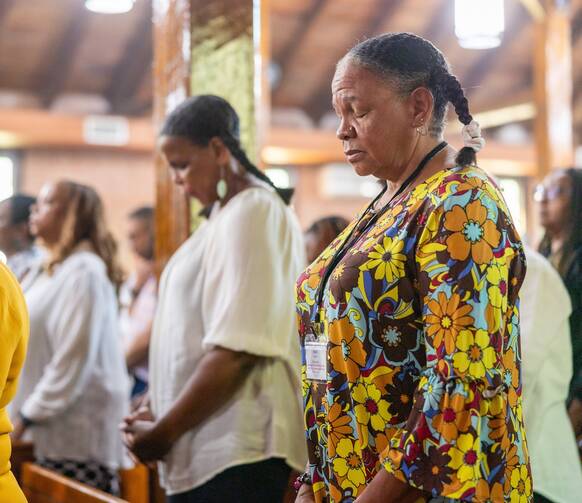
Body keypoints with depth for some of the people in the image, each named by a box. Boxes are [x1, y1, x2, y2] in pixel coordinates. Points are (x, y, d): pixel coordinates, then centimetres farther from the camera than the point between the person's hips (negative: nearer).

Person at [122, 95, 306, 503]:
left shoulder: (251, 212, -11)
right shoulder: (229, 213, 17)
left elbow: (238, 350, -21)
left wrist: (164, 432, -14)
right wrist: (162, 415, 14)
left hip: (235, 451, -9)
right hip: (205, 449, 9)